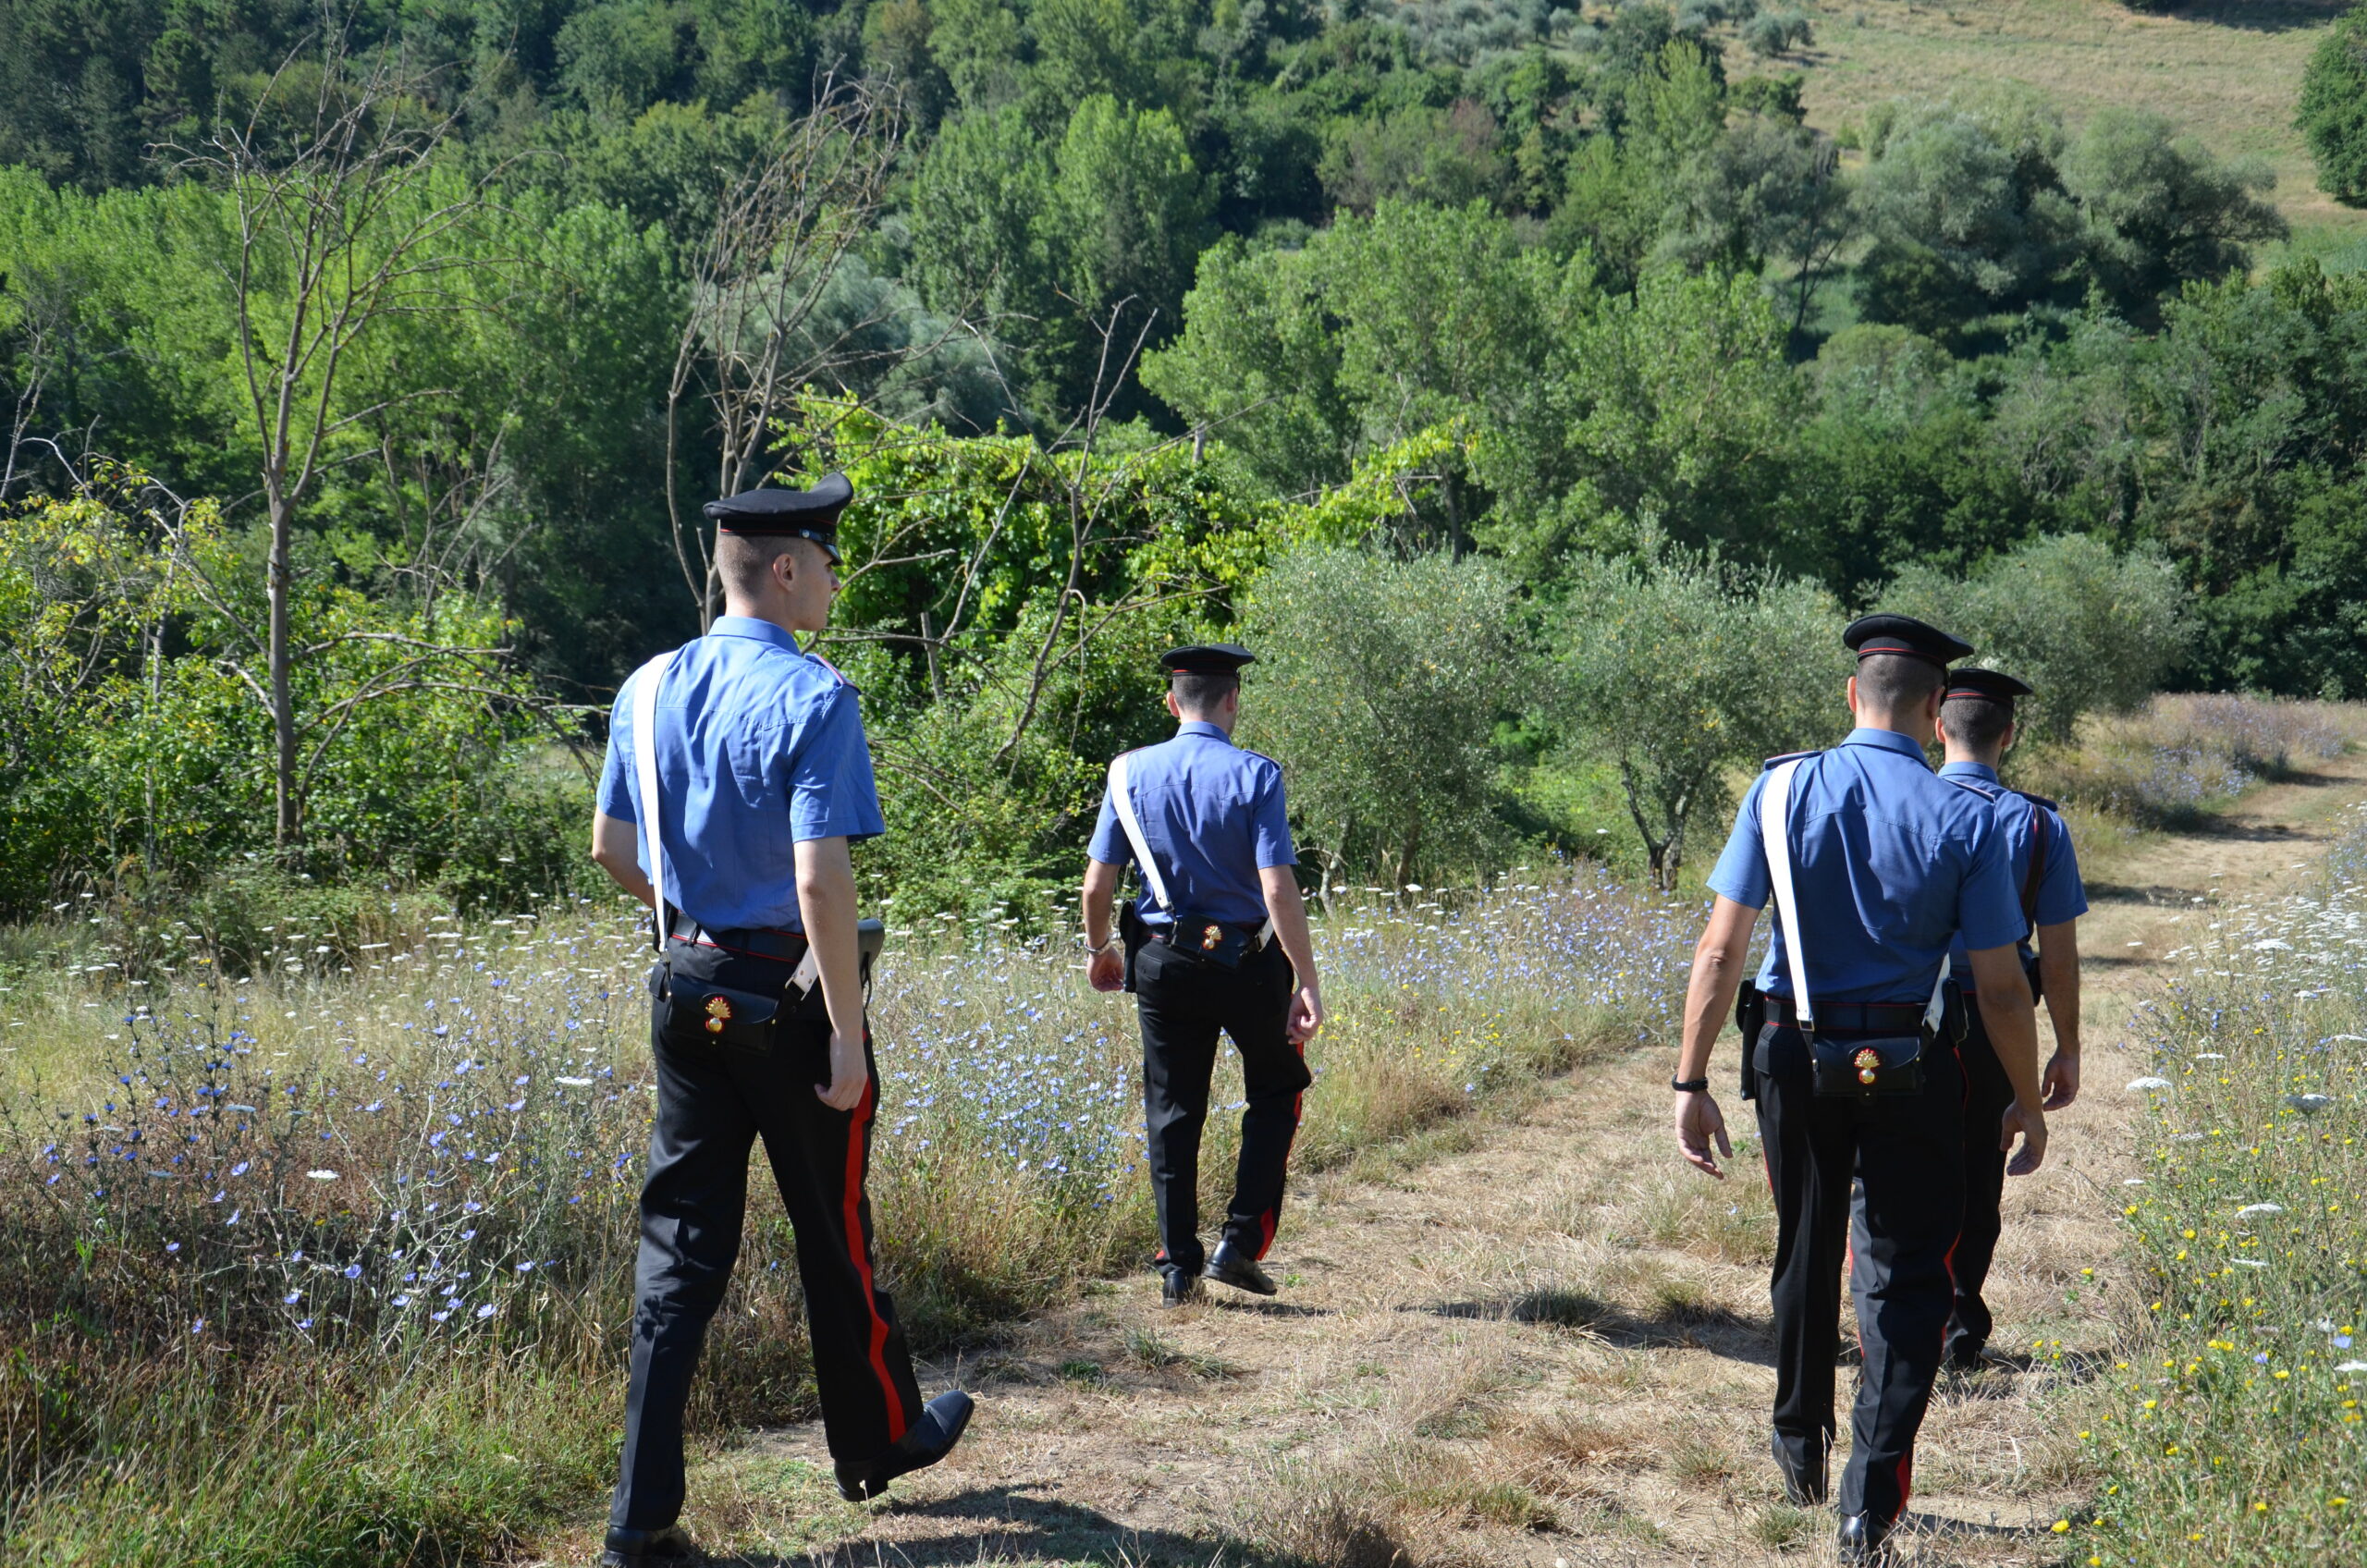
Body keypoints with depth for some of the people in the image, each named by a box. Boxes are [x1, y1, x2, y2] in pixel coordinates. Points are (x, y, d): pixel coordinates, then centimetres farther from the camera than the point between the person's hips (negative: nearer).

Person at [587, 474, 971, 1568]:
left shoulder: (650, 689, 3)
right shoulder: (813, 698, -17)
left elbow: (612, 850, 11)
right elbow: (820, 878, -22)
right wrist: (847, 1033, -18)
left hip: (686, 987, 5)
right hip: (788, 993, -5)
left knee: (681, 1242, 8)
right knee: (832, 1231, 13)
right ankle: (877, 1445, 34)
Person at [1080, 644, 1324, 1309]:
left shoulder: (1131, 773, -2)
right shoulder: (1254, 775, -12)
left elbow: (1097, 885, -2)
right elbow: (1278, 889, -18)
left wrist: (1100, 948, 17)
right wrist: (1306, 983, -15)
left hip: (1161, 964, 3)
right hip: (1245, 961, -2)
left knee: (1172, 1111, 11)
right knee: (1278, 1088, 18)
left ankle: (1177, 1267, 12)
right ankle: (1241, 1242, 10)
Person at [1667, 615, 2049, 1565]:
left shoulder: (1781, 791, -6)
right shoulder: (1965, 820, -9)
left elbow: (1721, 950, -9)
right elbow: (2001, 987, -6)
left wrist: (1690, 1082, -5)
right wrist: (2029, 1104, 7)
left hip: (1796, 1060, 2)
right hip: (1909, 1071, -2)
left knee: (1806, 1255, 21)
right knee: (1904, 1275, 8)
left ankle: (1801, 1448, 40)